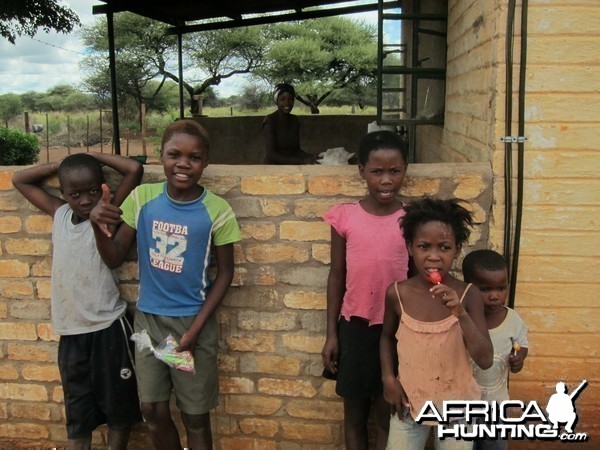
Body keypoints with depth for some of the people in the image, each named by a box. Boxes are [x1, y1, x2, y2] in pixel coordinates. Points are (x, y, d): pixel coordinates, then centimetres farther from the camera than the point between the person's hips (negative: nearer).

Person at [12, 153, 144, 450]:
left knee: (118, 405, 12)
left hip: (109, 328, -4)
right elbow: (20, 180, 15)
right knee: (77, 411, 16)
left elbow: (135, 169, -19)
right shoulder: (59, 214, 5)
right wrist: (60, 164, 4)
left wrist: (94, 156, -5)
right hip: (70, 330, 4)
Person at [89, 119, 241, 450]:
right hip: (148, 317, 3)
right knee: (153, 411, 12)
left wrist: (195, 328, -10)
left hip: (192, 321, -2)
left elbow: (225, 273, -5)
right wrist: (98, 226, -23)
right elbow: (114, 258, -2)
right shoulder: (142, 198, -7)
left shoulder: (216, 210, -14)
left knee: (195, 416, 10)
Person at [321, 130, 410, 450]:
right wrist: (331, 334, 1)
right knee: (355, 413, 15)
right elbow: (336, 277, 2)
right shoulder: (344, 216, -5)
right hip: (355, 327, 1)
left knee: (386, 415, 12)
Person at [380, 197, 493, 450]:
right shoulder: (397, 294, -12)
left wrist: (461, 314, -30)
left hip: (457, 404, 0)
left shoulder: (468, 295, -15)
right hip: (409, 402, 1)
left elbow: (485, 360, -18)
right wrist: (388, 378, -5)